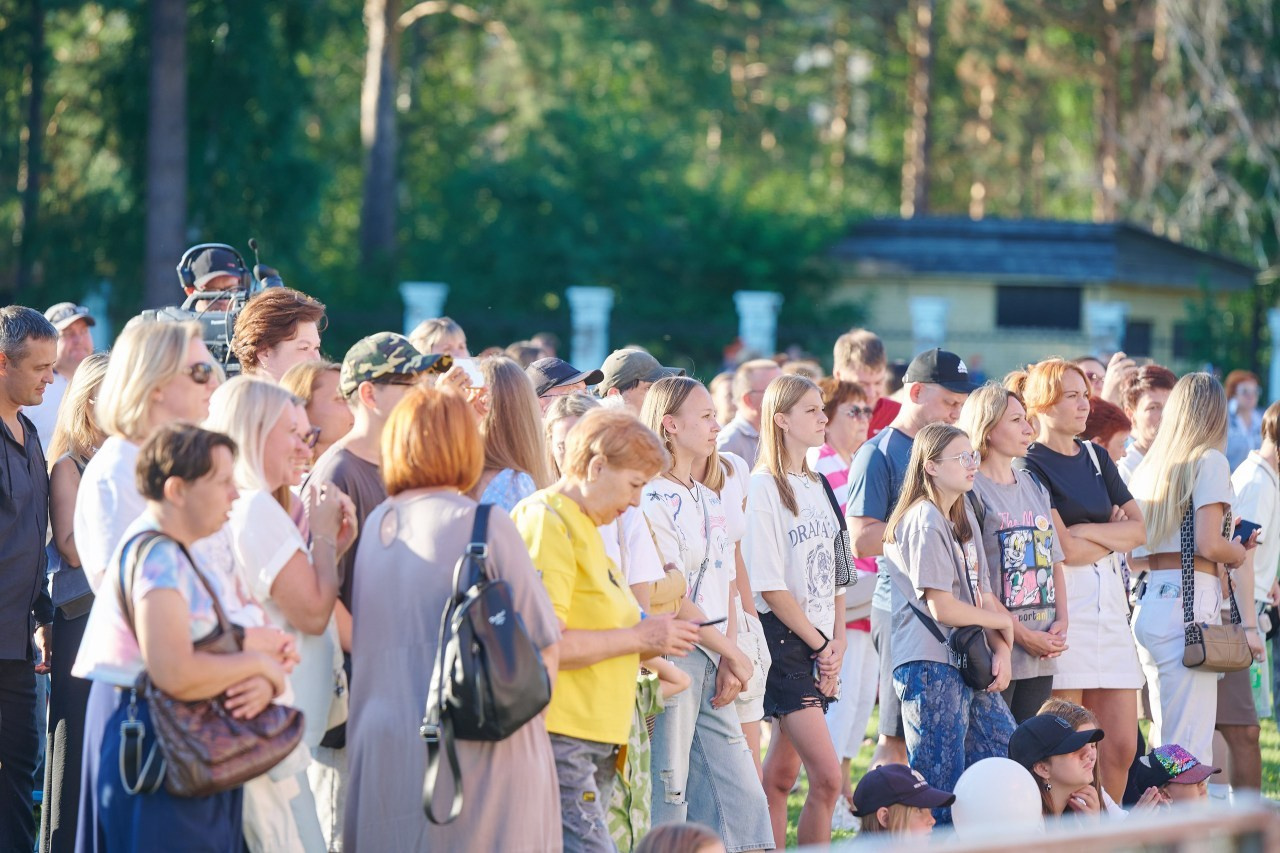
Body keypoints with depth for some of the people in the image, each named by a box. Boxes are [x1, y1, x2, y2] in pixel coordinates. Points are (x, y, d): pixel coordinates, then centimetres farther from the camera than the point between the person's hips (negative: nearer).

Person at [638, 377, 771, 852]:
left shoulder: (711, 502, 17)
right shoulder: (653, 500, -10)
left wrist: (728, 661, 2)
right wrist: (732, 652, -7)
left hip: (712, 667, 8)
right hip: (671, 660, -8)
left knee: (742, 797, 6)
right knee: (667, 800, -6)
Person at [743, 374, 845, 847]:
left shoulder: (816, 485, 14)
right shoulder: (764, 487, -10)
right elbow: (769, 585, -14)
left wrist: (838, 639, 5)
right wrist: (819, 645, -10)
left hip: (821, 645, 8)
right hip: (785, 642, -8)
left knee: (782, 775, 10)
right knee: (827, 776, -14)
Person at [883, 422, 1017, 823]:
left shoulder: (964, 516, 16)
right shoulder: (925, 521, -12)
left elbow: (983, 594, 13)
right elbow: (942, 608, -17)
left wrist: (1001, 650, -3)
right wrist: (1002, 621, -3)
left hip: (968, 664, 9)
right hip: (929, 666, -9)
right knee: (940, 790, -8)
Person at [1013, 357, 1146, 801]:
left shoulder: (1096, 459, 18)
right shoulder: (1031, 466, -4)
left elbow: (1138, 531, 8)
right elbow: (1065, 549, -13)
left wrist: (1087, 531, -7)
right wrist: (1113, 536, 3)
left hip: (1110, 599, 7)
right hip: (1064, 603, -7)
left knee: (1122, 746, 4)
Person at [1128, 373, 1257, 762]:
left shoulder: (1149, 465, 15)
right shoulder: (1209, 461, -5)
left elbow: (1136, 550, 13)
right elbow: (1209, 545, -15)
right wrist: (1238, 552, 7)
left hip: (1147, 602, 7)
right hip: (1189, 600, -7)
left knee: (1165, 741, 14)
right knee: (1188, 745, -7)